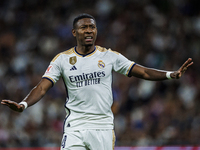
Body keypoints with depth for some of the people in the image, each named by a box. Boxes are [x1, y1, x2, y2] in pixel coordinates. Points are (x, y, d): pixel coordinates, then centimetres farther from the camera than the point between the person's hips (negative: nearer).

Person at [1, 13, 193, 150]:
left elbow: (143, 72, 3)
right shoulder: (62, 59, 3)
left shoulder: (109, 56, 5)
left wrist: (171, 74, -10)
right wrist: (23, 104, -20)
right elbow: (42, 87, -3)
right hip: (75, 125, 0)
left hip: (104, 126, 0)